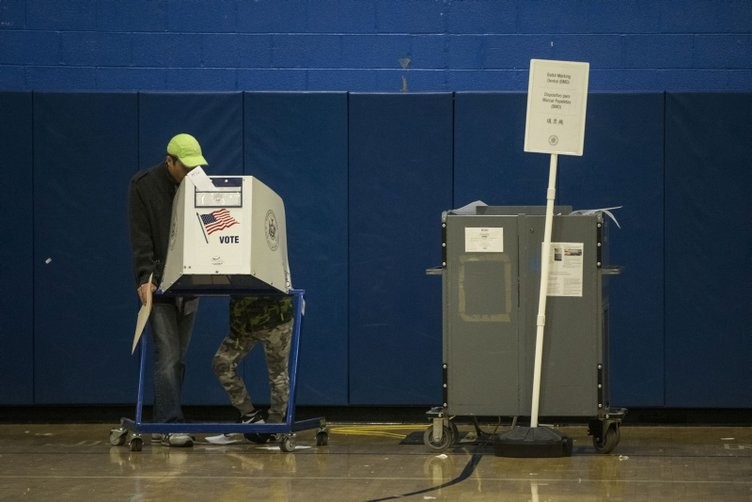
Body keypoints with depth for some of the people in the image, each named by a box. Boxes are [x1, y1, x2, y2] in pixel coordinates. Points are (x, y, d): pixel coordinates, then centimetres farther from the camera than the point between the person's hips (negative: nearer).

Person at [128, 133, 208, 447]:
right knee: (167, 355, -12)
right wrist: (145, 277, -20)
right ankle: (170, 425, -15)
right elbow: (140, 237, -10)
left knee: (178, 358, 7)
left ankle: (164, 423, 13)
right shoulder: (143, 186, -6)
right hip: (158, 284, -5)